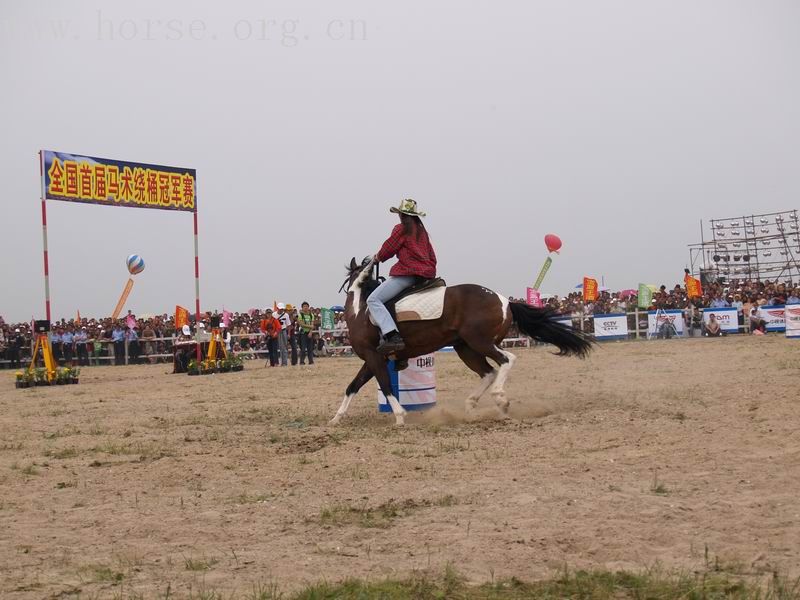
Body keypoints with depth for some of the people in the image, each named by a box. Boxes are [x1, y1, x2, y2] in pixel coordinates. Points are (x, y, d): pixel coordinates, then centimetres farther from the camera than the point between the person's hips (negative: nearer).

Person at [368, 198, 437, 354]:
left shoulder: (401, 228, -2)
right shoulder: (422, 230, 21)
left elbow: (388, 248, 1)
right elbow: (432, 256, 23)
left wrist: (377, 258, 20)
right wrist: (431, 271, 29)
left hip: (407, 273, -9)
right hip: (427, 273, 9)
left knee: (373, 300, -13)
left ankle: (393, 336, -31)